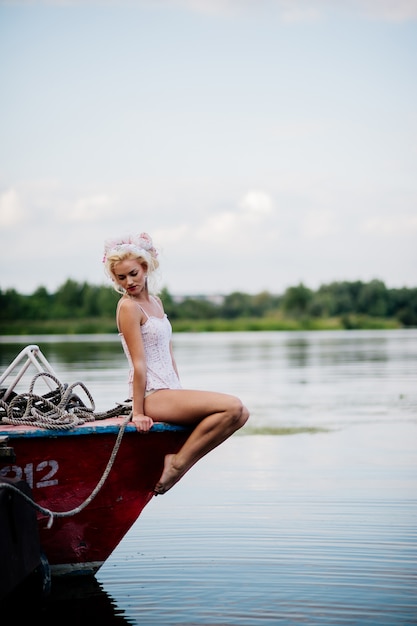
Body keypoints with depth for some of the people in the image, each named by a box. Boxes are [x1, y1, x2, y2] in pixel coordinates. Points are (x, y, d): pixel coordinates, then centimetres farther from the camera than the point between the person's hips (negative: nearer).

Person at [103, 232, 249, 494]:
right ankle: (178, 462, -10)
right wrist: (138, 412, -15)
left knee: (241, 414, -1)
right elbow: (138, 364, -15)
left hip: (170, 392, 9)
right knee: (232, 407, -20)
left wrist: (182, 394, 13)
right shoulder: (129, 306, -10)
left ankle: (178, 460, -1)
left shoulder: (156, 301, 16)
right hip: (153, 396, -9)